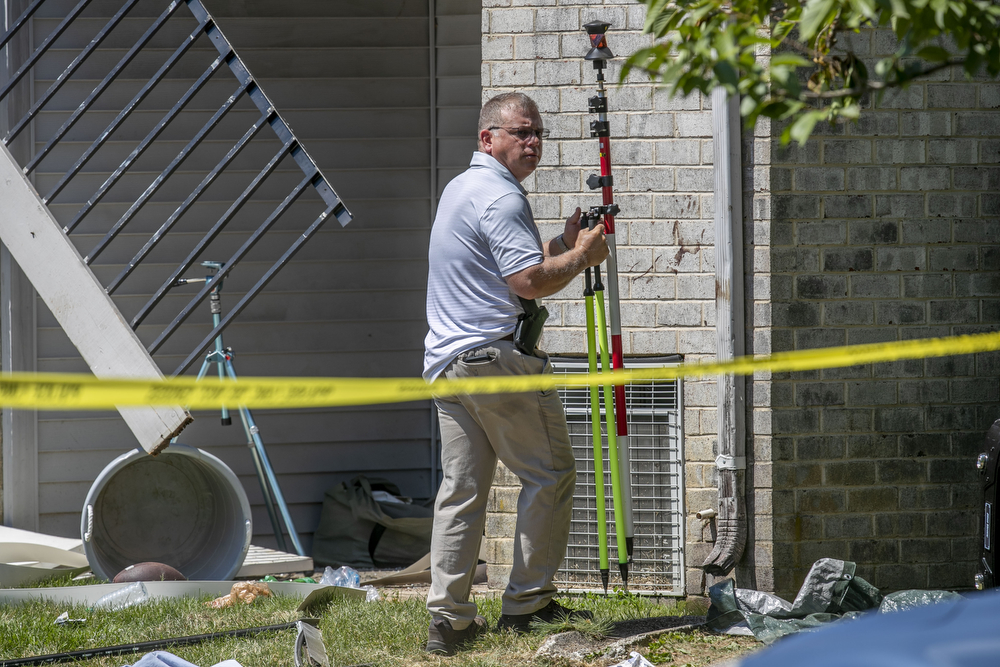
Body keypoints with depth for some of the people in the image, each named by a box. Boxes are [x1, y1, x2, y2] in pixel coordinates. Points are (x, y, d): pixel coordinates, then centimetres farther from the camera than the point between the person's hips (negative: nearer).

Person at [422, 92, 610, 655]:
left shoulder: (460, 187, 21)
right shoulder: (500, 196, -12)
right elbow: (530, 281, -19)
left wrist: (563, 248, 18)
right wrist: (580, 256, -5)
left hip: (446, 362, 9)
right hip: (497, 356, -9)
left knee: (462, 491, 6)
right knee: (550, 474, 1)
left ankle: (448, 619, 1)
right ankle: (528, 604, 2)